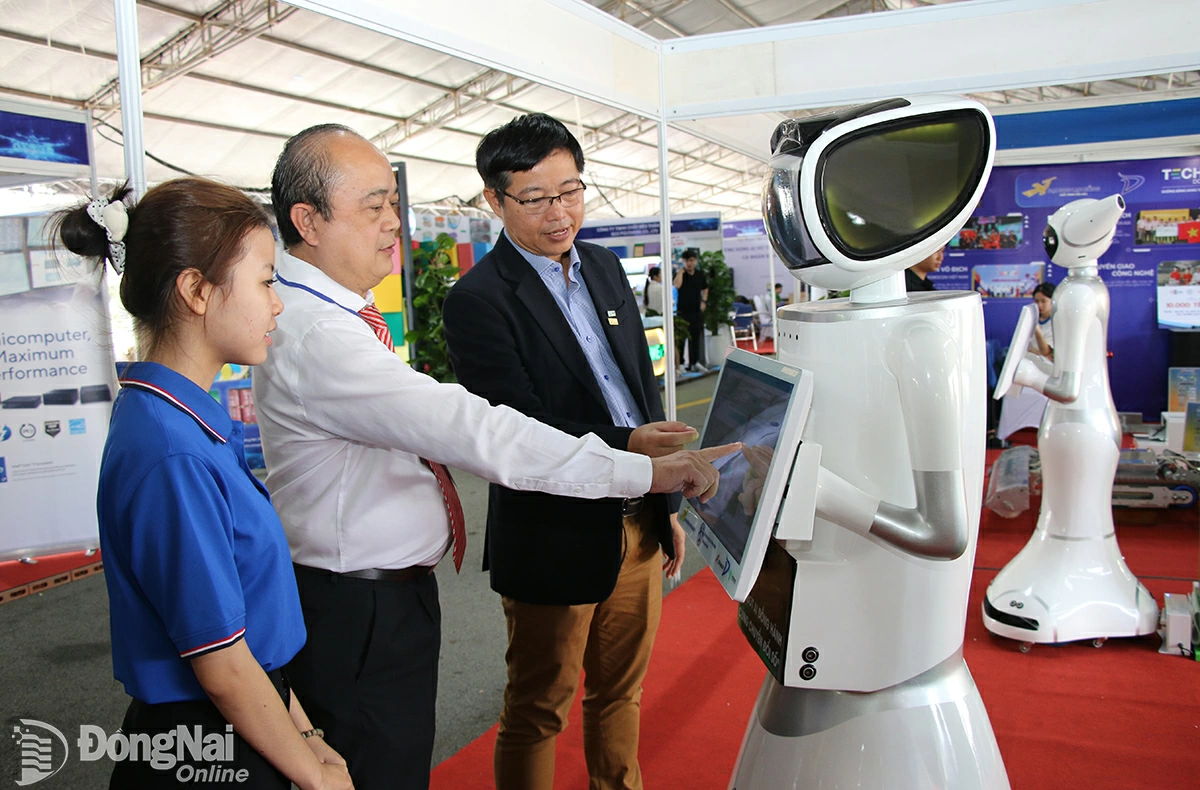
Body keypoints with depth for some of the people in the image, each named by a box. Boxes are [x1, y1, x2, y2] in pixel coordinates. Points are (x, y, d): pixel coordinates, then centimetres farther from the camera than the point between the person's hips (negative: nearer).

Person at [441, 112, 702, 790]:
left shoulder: (605, 267, 7)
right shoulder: (478, 301, -16)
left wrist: (667, 503, 14)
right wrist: (626, 447, -35)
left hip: (638, 525, 7)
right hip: (556, 541, -6)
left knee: (621, 691, 23)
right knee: (538, 711, 13)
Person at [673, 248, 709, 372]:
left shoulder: (700, 275, 7)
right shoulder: (680, 274, -6)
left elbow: (705, 289, 22)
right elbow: (676, 285, -28)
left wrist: (704, 301, 8)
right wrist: (681, 271, -21)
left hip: (697, 311, 5)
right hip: (682, 311, -5)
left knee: (696, 337, 12)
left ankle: (695, 362, 23)